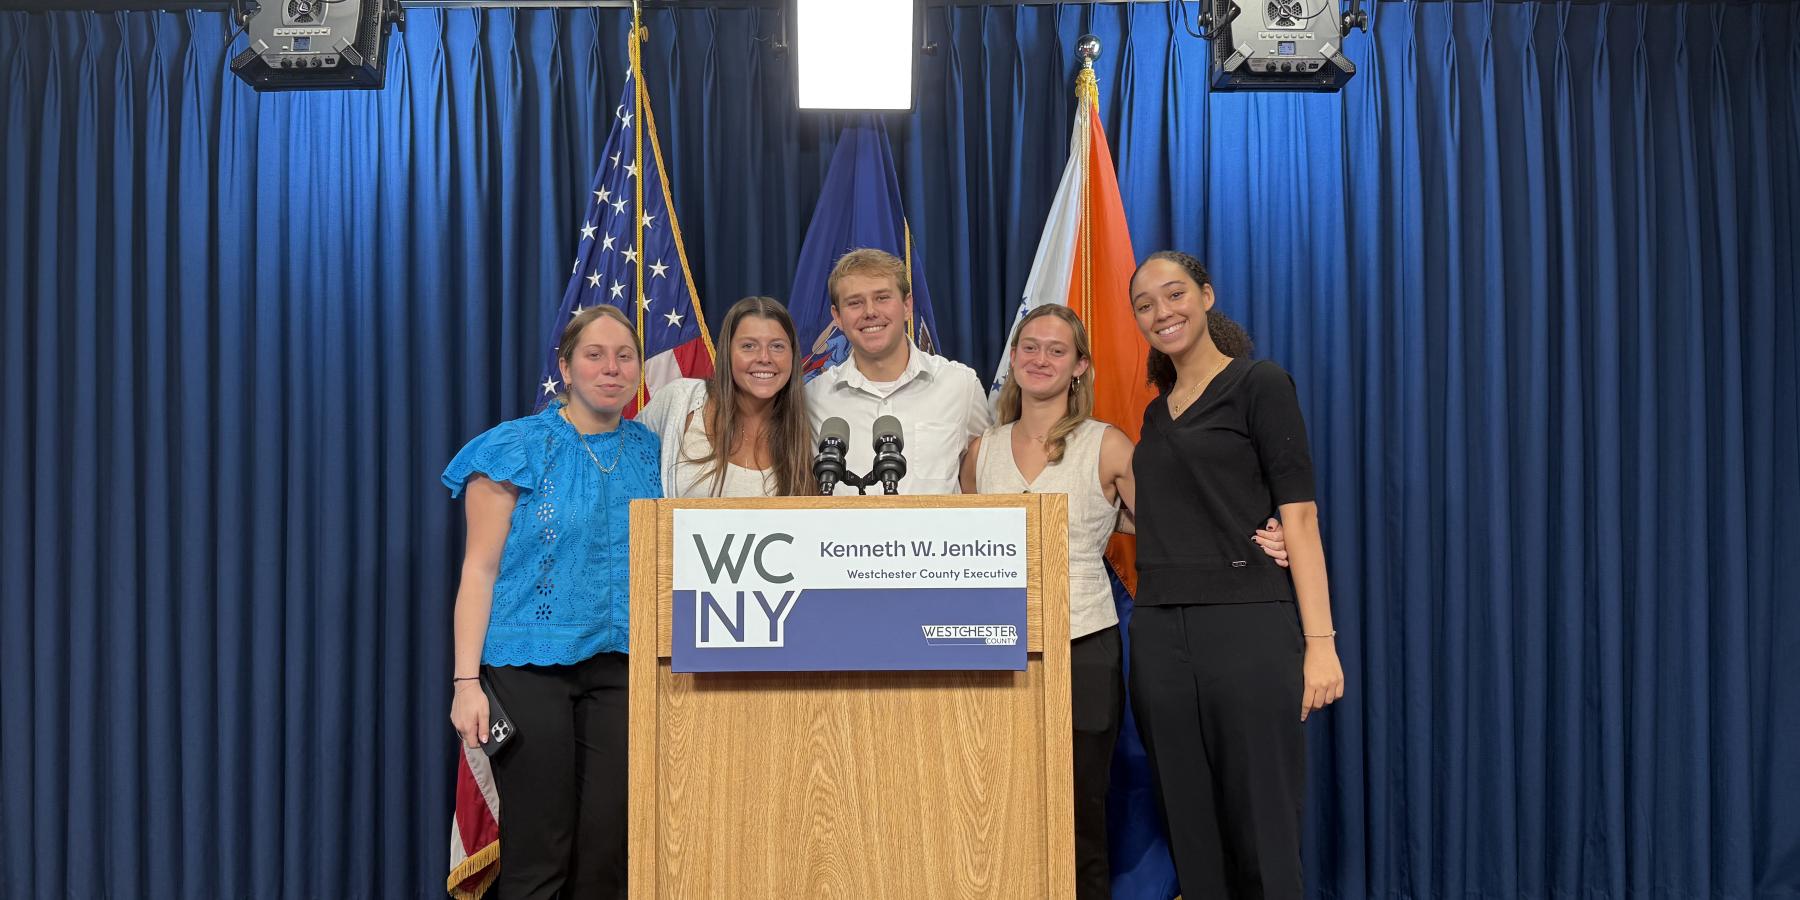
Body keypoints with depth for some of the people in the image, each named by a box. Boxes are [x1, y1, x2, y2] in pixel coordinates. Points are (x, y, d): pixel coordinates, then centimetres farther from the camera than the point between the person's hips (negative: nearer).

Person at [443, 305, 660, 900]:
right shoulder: (517, 448, -2)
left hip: (623, 669, 4)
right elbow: (479, 569, -4)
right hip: (532, 666, -4)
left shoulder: (652, 453, 10)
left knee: (608, 850, 4)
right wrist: (466, 682, -11)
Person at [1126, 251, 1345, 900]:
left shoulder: (1258, 385, 0)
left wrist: (1319, 640, -15)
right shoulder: (1155, 414, 18)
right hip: (1159, 637, 6)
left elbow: (1298, 515, -7)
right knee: (1192, 833, 8)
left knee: (1261, 831, -3)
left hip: (1247, 628, -6)